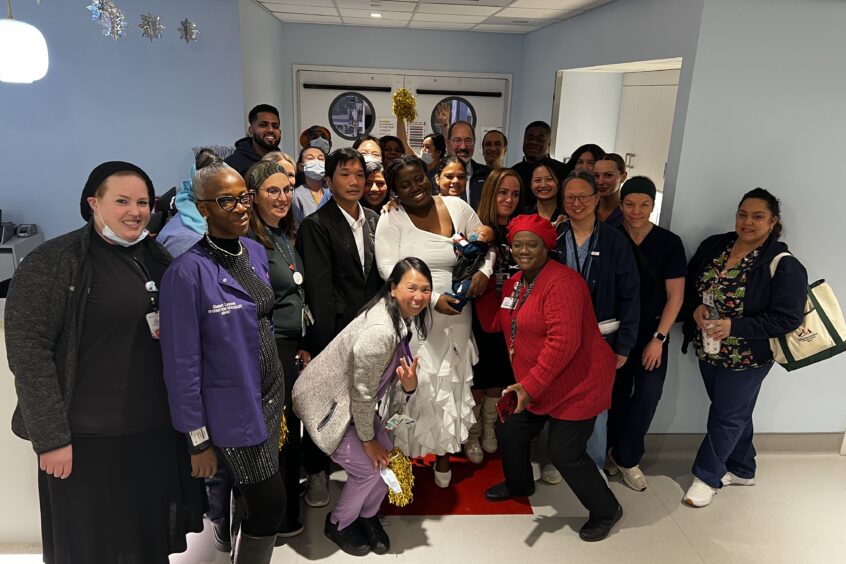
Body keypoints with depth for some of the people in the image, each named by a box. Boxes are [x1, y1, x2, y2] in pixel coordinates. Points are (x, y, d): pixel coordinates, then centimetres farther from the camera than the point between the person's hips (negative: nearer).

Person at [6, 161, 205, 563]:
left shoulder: (156, 258, 7)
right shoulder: (51, 262, -12)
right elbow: (28, 352, -15)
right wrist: (50, 437, -17)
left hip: (158, 429, 6)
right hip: (88, 438, -5)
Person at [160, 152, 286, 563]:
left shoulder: (256, 252, 0)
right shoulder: (187, 272, -21)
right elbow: (182, 363, -17)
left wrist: (278, 387, 14)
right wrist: (198, 439, -12)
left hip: (270, 393, 7)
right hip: (234, 407, -6)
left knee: (255, 495, 22)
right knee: (271, 502, 4)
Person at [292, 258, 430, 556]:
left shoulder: (403, 318, -5)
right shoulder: (379, 331, -34)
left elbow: (382, 377, 3)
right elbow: (362, 394, -24)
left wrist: (409, 384, -20)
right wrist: (367, 440, -10)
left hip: (352, 400, 9)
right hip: (325, 402, -8)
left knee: (386, 457, 7)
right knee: (368, 469, -2)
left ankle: (367, 517, 33)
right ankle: (338, 525, 27)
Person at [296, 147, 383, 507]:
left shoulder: (375, 221, 8)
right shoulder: (316, 225, -10)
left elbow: (381, 275, 10)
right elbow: (318, 288, -14)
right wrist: (325, 342, -15)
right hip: (334, 329, -4)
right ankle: (316, 472, 30)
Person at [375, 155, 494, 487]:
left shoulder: (457, 207, 1)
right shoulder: (390, 221, -6)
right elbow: (388, 269, -15)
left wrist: (483, 271, -12)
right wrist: (433, 298, -23)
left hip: (454, 316, 3)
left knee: (450, 384, 13)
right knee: (413, 385, 3)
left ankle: (444, 454, 34)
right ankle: (402, 452, 25)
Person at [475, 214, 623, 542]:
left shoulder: (561, 282, -23)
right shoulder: (514, 283, 7)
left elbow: (564, 342, -30)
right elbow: (493, 324, 8)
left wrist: (530, 385, -29)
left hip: (577, 385, -9)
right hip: (533, 386, 9)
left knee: (565, 454, -4)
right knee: (510, 433, 15)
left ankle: (606, 511, 23)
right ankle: (519, 484, 46)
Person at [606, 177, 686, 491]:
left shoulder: (669, 243, -5)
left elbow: (675, 295, -4)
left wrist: (659, 338, -8)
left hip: (652, 333, 0)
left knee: (648, 396, -3)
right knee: (617, 394, 7)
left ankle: (626, 457, 17)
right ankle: (614, 451, 29)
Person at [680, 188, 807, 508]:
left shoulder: (784, 266, -16)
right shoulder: (713, 246, -1)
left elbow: (788, 318, -18)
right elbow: (688, 286, 7)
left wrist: (734, 326, -27)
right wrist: (695, 309, -15)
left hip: (747, 358, -5)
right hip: (708, 350, 5)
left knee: (727, 417, 8)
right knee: (733, 412, 21)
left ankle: (708, 476, 27)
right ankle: (741, 470, 41)